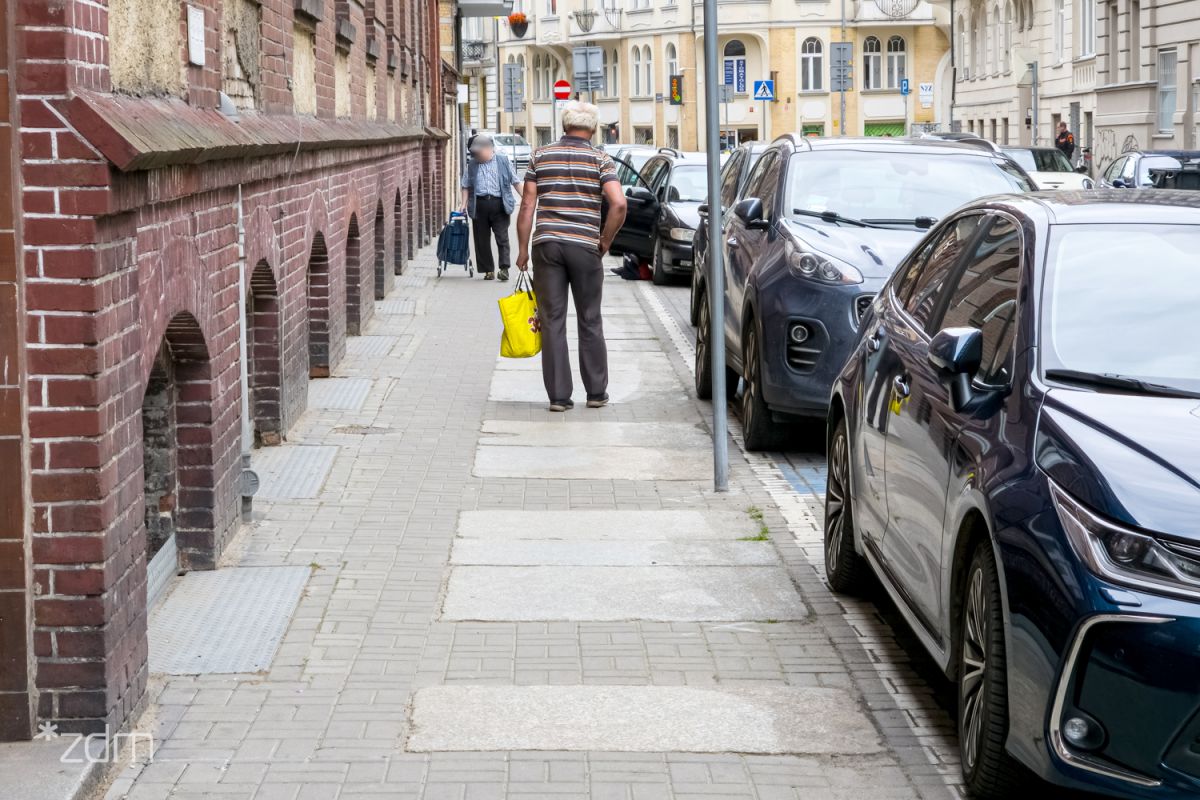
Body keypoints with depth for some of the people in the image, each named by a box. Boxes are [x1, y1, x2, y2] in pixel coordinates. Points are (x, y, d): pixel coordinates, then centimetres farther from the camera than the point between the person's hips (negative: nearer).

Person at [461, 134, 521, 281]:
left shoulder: (503, 161, 5)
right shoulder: (472, 165, 12)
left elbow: (515, 181, 7)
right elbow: (466, 186, 16)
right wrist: (464, 204, 5)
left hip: (499, 204, -3)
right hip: (480, 205, 3)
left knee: (502, 237, -8)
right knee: (482, 239, 3)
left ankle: (504, 268, -9)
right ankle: (488, 270, 10)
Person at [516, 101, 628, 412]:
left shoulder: (540, 156, 7)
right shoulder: (600, 159, 1)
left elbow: (527, 205, 3)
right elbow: (618, 204, -12)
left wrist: (523, 248, 8)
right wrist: (605, 240, 1)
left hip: (547, 244, 1)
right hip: (585, 246, -1)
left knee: (553, 322, 4)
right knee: (590, 321, 11)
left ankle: (559, 396, 2)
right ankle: (596, 392, 17)